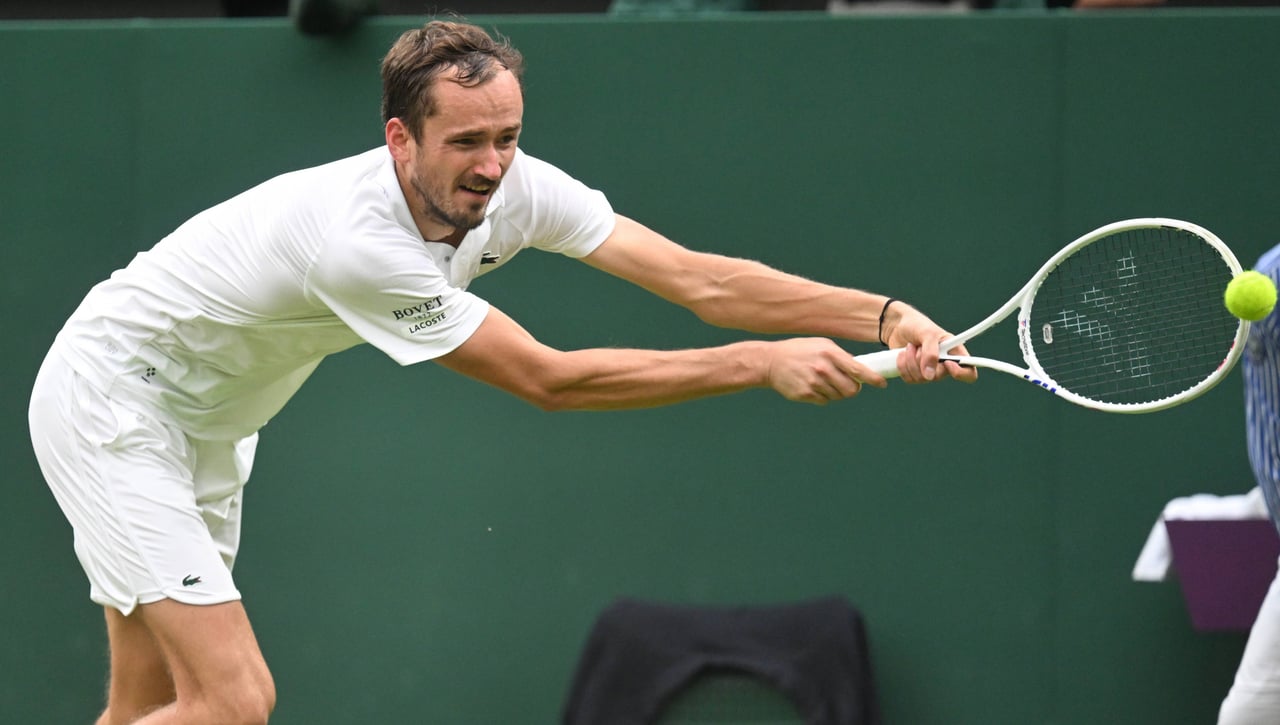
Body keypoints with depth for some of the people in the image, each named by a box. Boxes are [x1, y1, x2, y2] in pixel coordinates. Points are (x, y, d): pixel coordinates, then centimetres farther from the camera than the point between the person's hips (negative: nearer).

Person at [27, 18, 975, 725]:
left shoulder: (516, 191, -14)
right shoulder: (359, 241, -36)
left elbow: (696, 278, -18)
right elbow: (547, 381, -30)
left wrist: (885, 317, -29)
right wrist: (762, 364, -31)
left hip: (206, 423, 9)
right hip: (112, 397, -9)